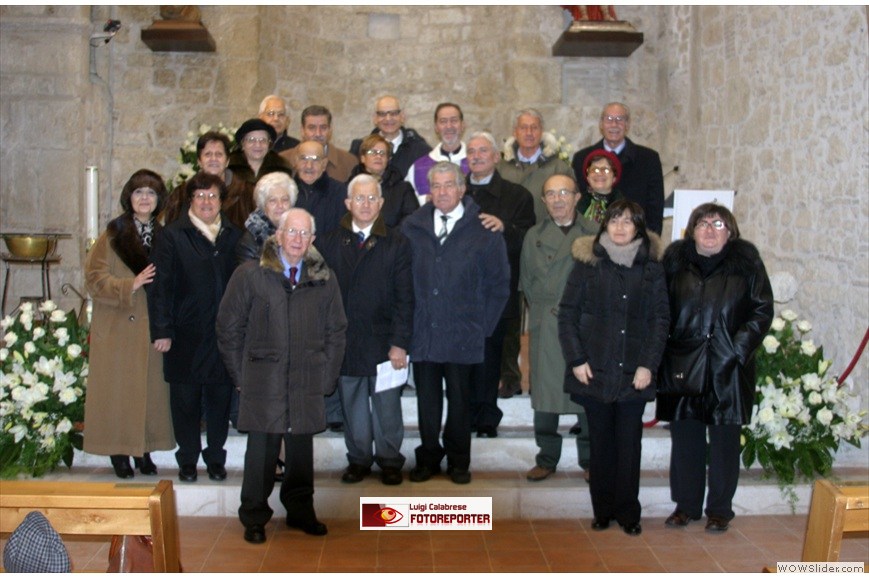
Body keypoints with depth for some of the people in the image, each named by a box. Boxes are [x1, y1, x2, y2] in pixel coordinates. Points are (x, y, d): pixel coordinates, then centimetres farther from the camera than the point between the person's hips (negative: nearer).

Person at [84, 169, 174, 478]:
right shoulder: (113, 235, 0)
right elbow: (95, 278, -6)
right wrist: (129, 285, -19)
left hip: (152, 327, 3)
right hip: (118, 328, -3)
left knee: (151, 387, 4)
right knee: (118, 388, 0)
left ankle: (143, 450, 15)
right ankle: (119, 452, 10)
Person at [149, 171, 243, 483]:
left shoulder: (233, 236, 9)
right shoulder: (172, 236, 0)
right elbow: (160, 286, -4)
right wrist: (162, 330, -10)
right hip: (186, 336, -2)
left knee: (220, 399, 8)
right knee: (186, 400, 7)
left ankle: (216, 458, 23)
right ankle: (188, 460, 20)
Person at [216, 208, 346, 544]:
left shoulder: (324, 279, 6)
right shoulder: (249, 275, 0)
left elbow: (336, 331, 12)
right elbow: (228, 328, 3)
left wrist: (326, 377, 6)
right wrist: (240, 375, 1)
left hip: (307, 383, 2)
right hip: (263, 382, -2)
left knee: (301, 449, 9)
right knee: (261, 450, 0)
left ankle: (300, 511, 24)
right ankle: (254, 518, 13)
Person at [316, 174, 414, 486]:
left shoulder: (396, 243, 0)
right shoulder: (330, 243, 5)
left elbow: (404, 298, -3)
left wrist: (400, 343, -9)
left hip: (383, 341, -2)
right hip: (345, 342, 2)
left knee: (387, 407, 6)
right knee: (353, 408, 10)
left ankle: (389, 460, 22)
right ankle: (358, 459, 25)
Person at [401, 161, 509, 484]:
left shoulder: (484, 231, -2)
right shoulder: (411, 228, 3)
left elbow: (498, 284, 2)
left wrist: (483, 325, -2)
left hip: (463, 335, -1)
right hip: (422, 333, 2)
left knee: (459, 400, 9)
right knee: (427, 400, 9)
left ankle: (458, 460, 24)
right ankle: (428, 457, 24)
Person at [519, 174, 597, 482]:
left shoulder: (595, 233, 0)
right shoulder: (534, 236, 9)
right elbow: (526, 283, 12)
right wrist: (542, 311, 5)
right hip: (545, 327, 2)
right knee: (544, 394, 4)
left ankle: (589, 459, 17)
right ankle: (546, 459, 16)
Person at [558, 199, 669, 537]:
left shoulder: (651, 269, 4)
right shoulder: (588, 264, 1)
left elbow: (660, 320, 4)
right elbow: (567, 314, 1)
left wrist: (648, 364, -5)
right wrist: (576, 360, -6)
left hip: (633, 374, 0)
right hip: (595, 371, 0)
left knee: (629, 444, 3)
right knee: (601, 442, 7)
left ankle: (628, 512, 15)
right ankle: (603, 510, 18)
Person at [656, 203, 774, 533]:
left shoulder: (746, 262, 0)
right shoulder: (675, 260, 4)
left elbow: (762, 310, 0)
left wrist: (739, 348, -9)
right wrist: (661, 351, -4)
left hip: (728, 369, -1)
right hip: (681, 366, 2)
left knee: (724, 440, 6)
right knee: (685, 438, 9)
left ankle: (720, 510, 19)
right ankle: (686, 505, 23)